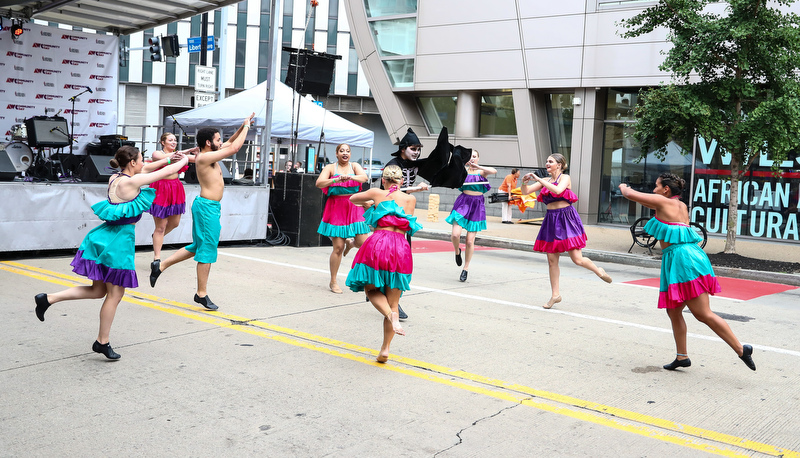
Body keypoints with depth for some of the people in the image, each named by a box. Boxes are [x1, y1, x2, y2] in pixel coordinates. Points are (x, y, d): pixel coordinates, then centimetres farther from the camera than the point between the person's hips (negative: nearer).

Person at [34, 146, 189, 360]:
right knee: (115, 294, 4)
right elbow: (168, 172, -10)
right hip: (119, 240, -9)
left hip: (107, 236, 9)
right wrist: (184, 160, 8)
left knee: (98, 290, 18)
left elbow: (145, 169, 23)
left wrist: (168, 158, 25)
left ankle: (48, 298, 12)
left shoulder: (114, 178, 7)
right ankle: (102, 342, 14)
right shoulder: (132, 181, -16)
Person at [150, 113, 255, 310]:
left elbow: (229, 144, 27)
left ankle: (160, 266, 25)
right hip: (207, 207, -10)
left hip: (209, 207, 10)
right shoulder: (204, 158, -16)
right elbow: (234, 148, -18)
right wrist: (246, 127, -5)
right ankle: (202, 294, 7)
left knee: (198, 247, 20)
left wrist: (242, 127, 17)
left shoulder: (209, 156, 12)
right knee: (207, 250, -2)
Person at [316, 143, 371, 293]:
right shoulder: (330, 168, 3)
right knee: (338, 247, -4)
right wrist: (336, 179, -27)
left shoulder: (354, 166, 9)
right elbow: (319, 183, -12)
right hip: (336, 208, -2)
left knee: (363, 243, -6)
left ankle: (350, 243, 33)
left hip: (354, 207, 2)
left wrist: (351, 177, -30)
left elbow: (364, 177, -10)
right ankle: (333, 282, 12)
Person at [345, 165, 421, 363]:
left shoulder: (377, 193, 10)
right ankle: (385, 349, 10)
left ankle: (391, 315, -11)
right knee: (393, 302, 12)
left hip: (377, 244, -2)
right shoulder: (411, 199, 13)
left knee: (371, 289, 19)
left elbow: (352, 199, 28)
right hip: (401, 248, 2)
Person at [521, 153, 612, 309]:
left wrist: (538, 179, -23)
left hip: (566, 218, -5)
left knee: (577, 259, -7)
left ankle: (599, 271, 23)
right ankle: (555, 294, 14)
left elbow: (557, 190, -25)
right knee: (552, 260, 4)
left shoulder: (565, 178, -4)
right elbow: (525, 191, 9)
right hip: (551, 219, 5)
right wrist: (524, 182, -12)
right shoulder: (545, 180, 13)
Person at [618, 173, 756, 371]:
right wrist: (631, 192, 36)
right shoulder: (681, 206, 18)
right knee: (673, 312, 15)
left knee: (703, 314, -9)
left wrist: (624, 188, 18)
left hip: (682, 259, -10)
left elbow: (631, 195, -3)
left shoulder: (664, 201, -4)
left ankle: (741, 349, -8)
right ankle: (682, 357, 20)